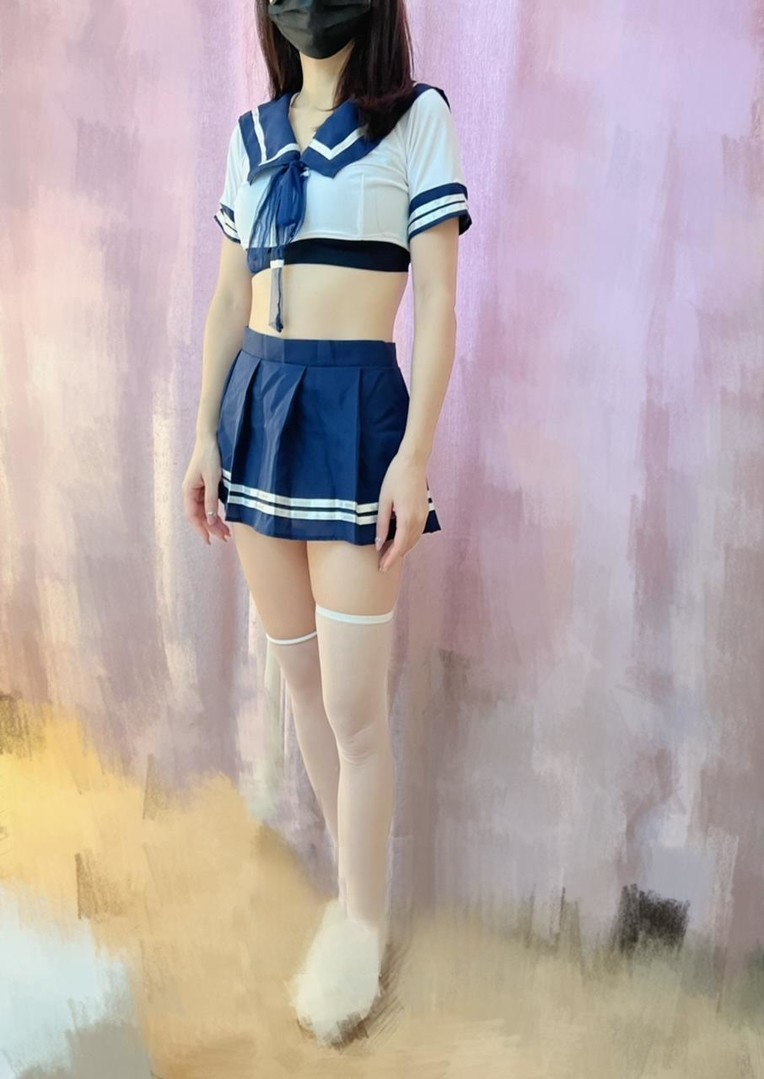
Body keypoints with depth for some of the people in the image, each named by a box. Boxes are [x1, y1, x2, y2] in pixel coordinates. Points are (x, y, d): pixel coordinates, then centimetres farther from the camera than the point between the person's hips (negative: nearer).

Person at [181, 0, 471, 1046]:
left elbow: (437, 299, -5)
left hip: (358, 410, -5)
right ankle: (354, 889, 31)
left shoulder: (418, 116, 2)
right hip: (256, 408, 6)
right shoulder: (253, 133, 16)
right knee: (301, 678, 11)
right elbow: (228, 301, 15)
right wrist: (206, 435, 9)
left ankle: (365, 922, 20)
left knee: (354, 702, -3)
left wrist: (416, 454, -14)